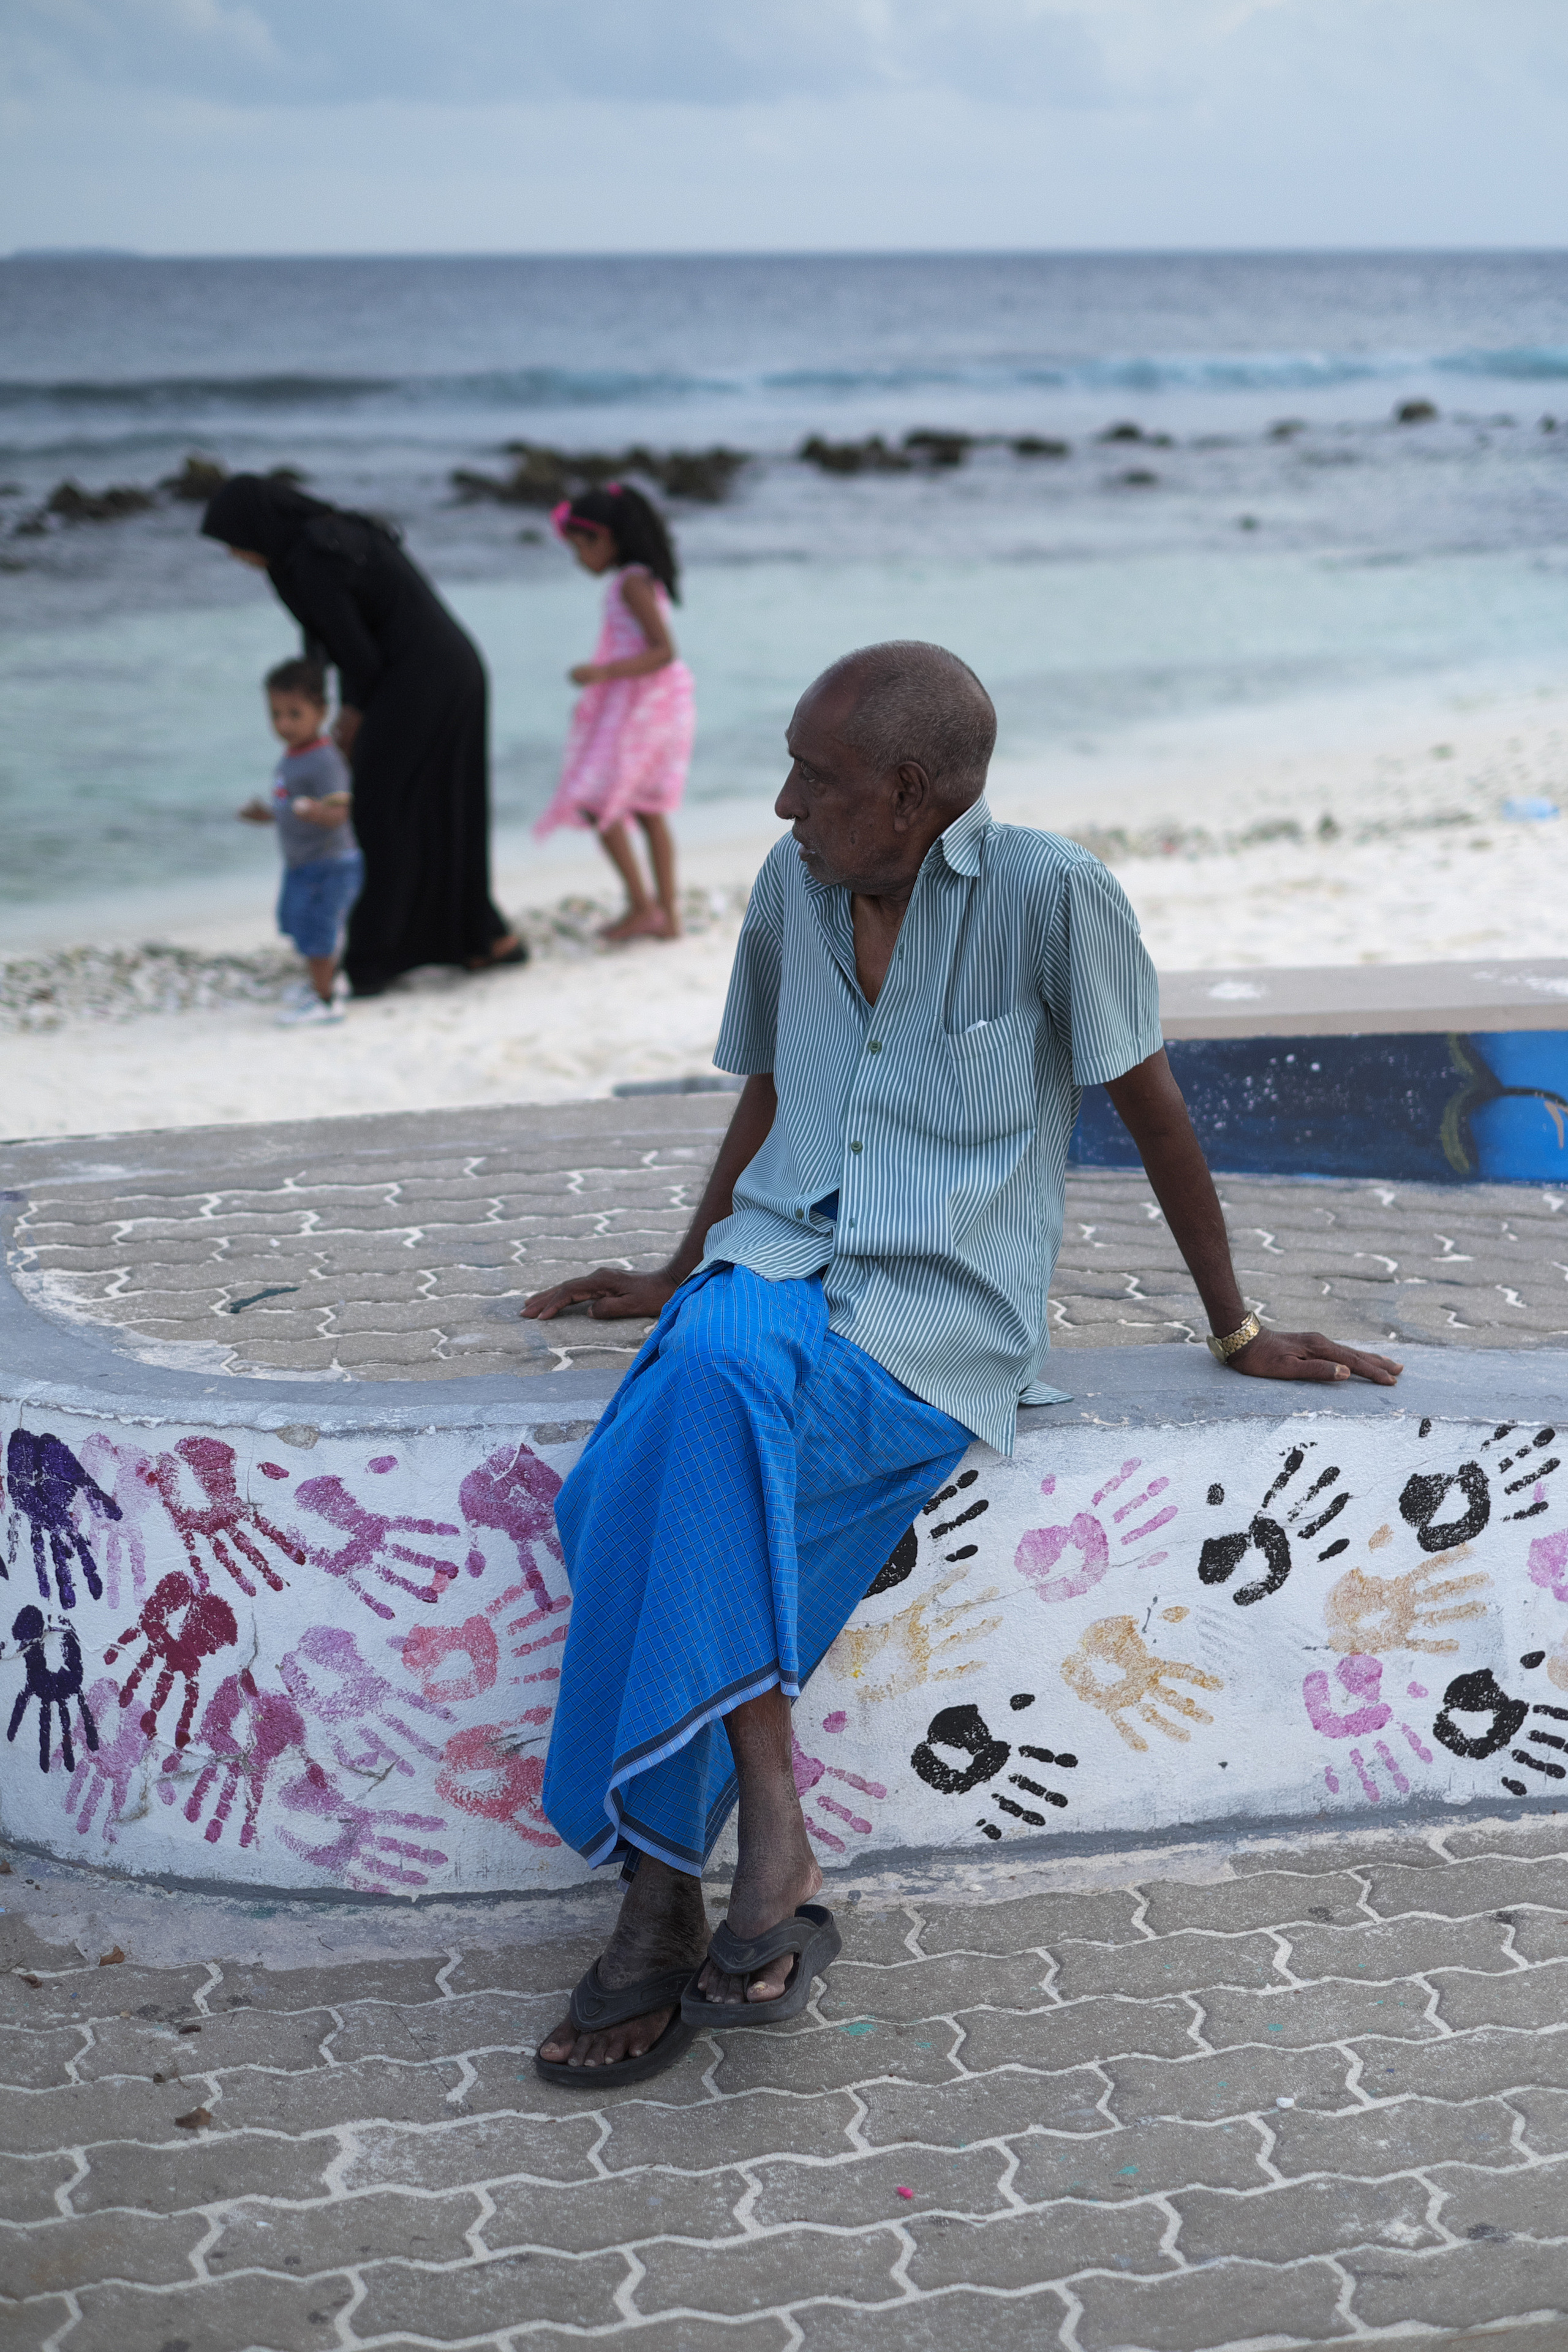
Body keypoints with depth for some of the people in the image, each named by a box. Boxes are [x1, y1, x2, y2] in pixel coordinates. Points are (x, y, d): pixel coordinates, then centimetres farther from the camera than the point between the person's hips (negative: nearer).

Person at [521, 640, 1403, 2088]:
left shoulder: (1048, 894, -7)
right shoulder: (791, 885, 10)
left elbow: (1154, 1111, 2)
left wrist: (1236, 1330, 10)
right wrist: (682, 1276, 29)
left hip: (939, 1313, -5)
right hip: (775, 1268, 5)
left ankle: (662, 1897, -29)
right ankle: (770, 1846, -25)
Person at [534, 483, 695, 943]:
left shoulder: (632, 584, -17)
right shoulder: (641, 579, 12)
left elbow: (664, 651, -23)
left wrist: (603, 673, -30)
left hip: (640, 704, -10)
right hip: (655, 703, 10)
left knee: (597, 803, -5)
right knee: (648, 810, 13)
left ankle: (641, 906, -2)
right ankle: (667, 915, 16)